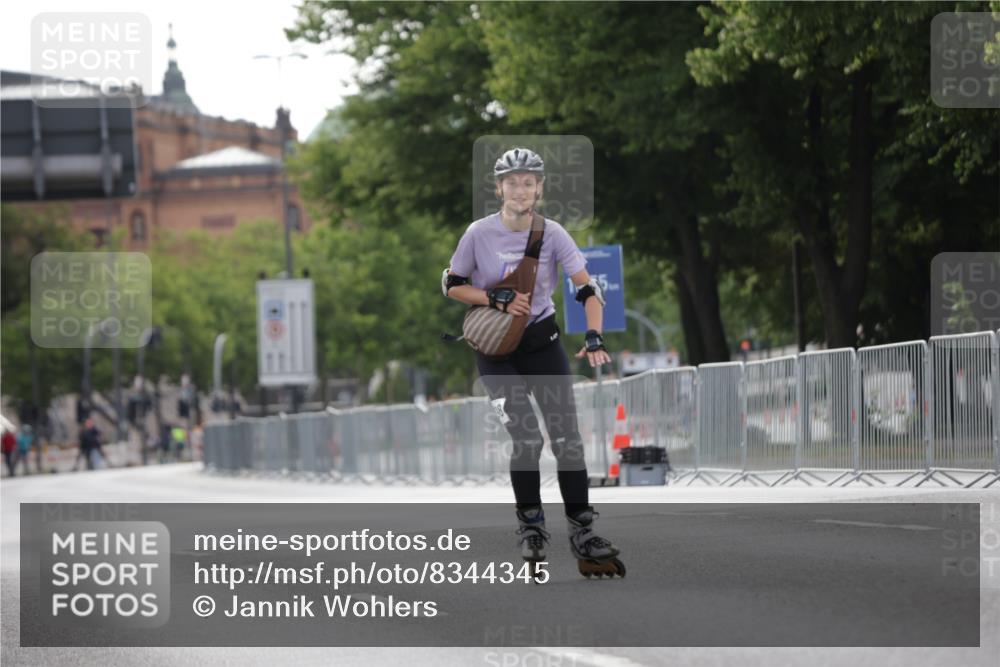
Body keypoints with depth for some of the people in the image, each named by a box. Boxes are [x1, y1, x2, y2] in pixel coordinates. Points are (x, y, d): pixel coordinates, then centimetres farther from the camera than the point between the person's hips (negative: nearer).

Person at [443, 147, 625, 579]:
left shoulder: (552, 234, -7)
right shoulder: (480, 234, -9)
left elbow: (587, 289, -7)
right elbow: (452, 285, 0)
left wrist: (593, 339, -22)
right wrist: (497, 299, -16)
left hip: (542, 341, 2)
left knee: (567, 437, -6)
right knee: (526, 438, -14)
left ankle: (582, 534, 0)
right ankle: (531, 532, 1)